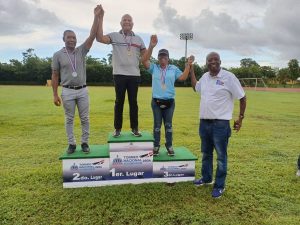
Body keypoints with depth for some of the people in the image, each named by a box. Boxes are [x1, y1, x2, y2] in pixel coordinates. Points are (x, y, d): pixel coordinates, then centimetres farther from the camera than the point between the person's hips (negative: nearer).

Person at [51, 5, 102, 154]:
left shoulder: (81, 51, 2)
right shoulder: (58, 55, 0)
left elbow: (92, 36, -9)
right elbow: (55, 76, 2)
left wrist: (96, 17, -18)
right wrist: (55, 94, -2)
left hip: (82, 90, 1)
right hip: (67, 91, -1)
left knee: (85, 118, 5)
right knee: (69, 119, 7)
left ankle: (85, 143, 18)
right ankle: (71, 144, 19)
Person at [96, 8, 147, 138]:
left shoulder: (138, 39, 13)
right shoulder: (114, 36, 4)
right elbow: (100, 38, -13)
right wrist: (100, 18, -16)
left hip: (134, 75, 2)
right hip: (119, 74, -2)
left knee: (133, 102, 6)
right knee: (119, 101, 3)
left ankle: (134, 128, 15)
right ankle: (117, 128, 13)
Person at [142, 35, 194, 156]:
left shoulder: (174, 69, 6)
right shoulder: (154, 68, 2)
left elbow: (183, 78, 1)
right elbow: (144, 61, -13)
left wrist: (188, 65, -6)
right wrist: (151, 46, -23)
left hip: (169, 101, 1)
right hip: (156, 101, -1)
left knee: (168, 124, 9)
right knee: (157, 124, 8)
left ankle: (169, 146, 20)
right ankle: (156, 146, 18)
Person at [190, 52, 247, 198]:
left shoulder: (229, 77, -11)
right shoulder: (205, 77, 8)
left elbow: (242, 97, -5)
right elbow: (195, 87, 29)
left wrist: (240, 118, -5)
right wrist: (191, 68, 24)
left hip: (220, 123, -6)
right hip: (204, 122, 7)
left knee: (221, 156, 5)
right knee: (206, 153, 20)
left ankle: (219, 186, 19)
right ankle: (206, 178, 38)